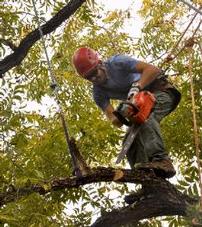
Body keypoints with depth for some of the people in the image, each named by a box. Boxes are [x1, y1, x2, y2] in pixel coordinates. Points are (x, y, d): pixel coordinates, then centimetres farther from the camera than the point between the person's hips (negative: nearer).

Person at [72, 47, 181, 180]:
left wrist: (136, 87, -42)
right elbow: (111, 116, -14)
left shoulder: (117, 62, -21)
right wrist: (117, 118, -37)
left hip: (160, 90, -7)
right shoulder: (98, 93, -5)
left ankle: (161, 160, -45)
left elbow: (152, 69, -29)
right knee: (131, 138, -8)